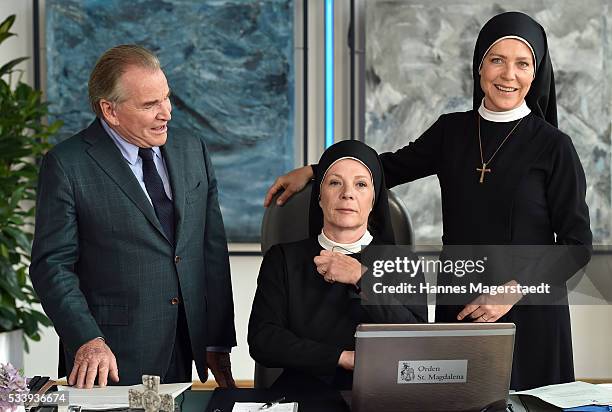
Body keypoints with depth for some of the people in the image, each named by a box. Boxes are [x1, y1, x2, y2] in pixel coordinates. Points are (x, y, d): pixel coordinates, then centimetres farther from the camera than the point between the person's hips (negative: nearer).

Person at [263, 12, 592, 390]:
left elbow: (578, 245, -6)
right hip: (459, 307, 4)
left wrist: (514, 290, -18)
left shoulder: (554, 146, -8)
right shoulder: (451, 130, 4)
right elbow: (396, 166, 18)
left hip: (529, 312, -3)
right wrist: (313, 171, 9)